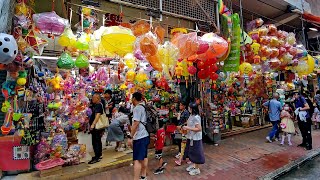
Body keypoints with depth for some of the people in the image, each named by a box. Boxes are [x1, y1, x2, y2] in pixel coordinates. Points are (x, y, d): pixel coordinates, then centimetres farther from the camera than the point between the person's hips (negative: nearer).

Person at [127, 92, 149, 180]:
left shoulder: (137, 108, -15)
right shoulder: (144, 107, 11)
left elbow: (136, 123, -22)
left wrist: (130, 137, -18)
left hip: (139, 137, -9)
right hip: (145, 135, 9)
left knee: (137, 160, -5)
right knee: (144, 157, 18)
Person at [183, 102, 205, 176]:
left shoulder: (196, 117, -23)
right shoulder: (191, 116, 3)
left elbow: (199, 129, -25)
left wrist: (188, 128, -26)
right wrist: (186, 127, 3)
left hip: (195, 138, -9)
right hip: (191, 137, 9)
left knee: (195, 153, 7)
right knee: (191, 152, 21)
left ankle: (197, 169, 24)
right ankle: (193, 165, 39)